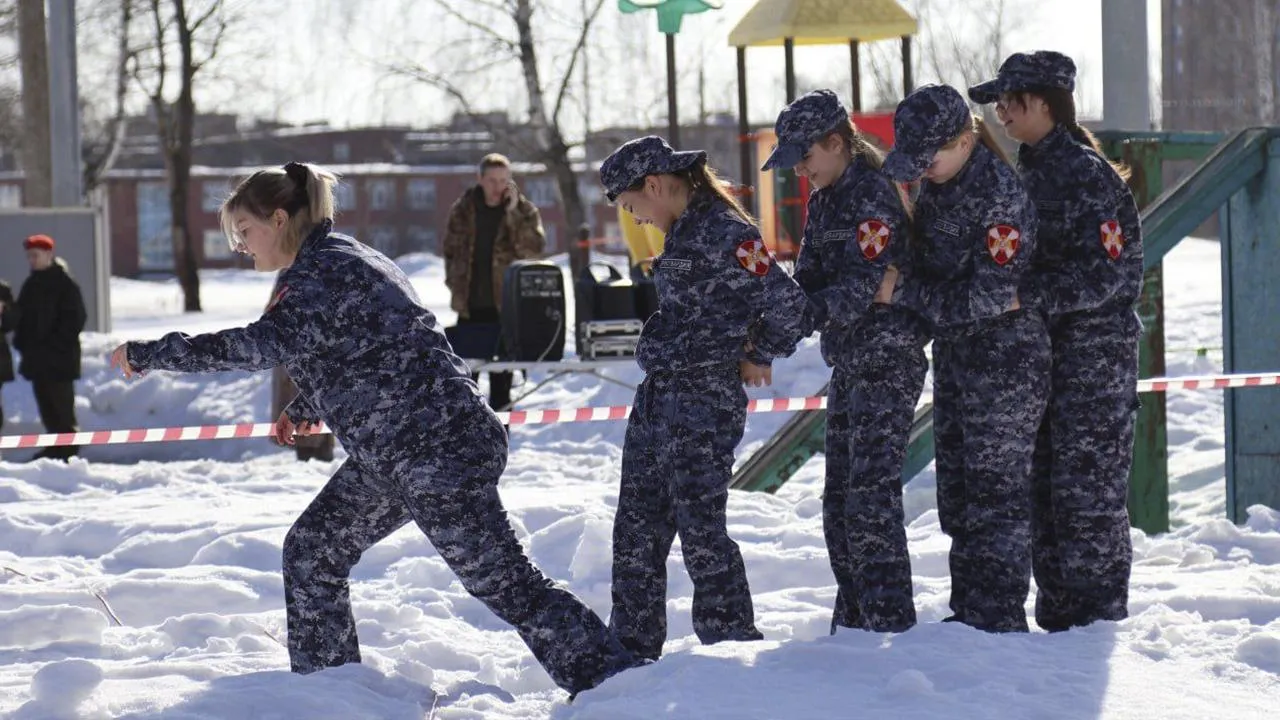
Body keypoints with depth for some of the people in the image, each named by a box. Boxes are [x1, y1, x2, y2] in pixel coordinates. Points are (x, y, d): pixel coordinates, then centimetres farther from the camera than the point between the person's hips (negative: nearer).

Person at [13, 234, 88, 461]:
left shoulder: (64, 283, -8)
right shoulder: (32, 284, 15)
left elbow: (76, 317, -12)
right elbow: (22, 316, 19)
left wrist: (55, 344, -16)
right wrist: (22, 343, 5)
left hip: (59, 357, -8)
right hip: (37, 357, 8)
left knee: (61, 401, -8)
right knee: (45, 401, 9)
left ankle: (67, 446, -4)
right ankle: (56, 445, 16)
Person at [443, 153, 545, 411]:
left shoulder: (524, 211, -1)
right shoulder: (463, 210, 3)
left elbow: (535, 247, -16)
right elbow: (451, 249, 14)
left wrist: (513, 213, -19)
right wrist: (455, 283, 5)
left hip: (505, 304, -1)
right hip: (470, 304, 1)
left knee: (502, 367, 6)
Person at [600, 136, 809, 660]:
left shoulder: (723, 233, -16)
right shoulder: (684, 232, 13)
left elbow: (785, 299, -19)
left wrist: (760, 357, -4)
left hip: (704, 402, -10)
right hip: (658, 397, 10)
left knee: (700, 531, -6)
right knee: (636, 531, 12)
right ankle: (631, 650, 20)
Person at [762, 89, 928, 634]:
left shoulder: (873, 197, -15)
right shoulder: (823, 201, 13)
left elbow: (861, 287, -22)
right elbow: (810, 281, 10)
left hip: (888, 360, -10)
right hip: (848, 364, 10)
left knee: (872, 493, -13)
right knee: (839, 500, 12)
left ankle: (892, 624, -11)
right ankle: (854, 622, 20)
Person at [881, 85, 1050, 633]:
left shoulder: (999, 195, -21)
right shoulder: (938, 185, 6)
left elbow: (989, 297, -23)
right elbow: (927, 260, 16)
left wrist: (908, 294, -16)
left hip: (1005, 358, -9)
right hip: (955, 355, 9)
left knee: (996, 492, -4)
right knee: (956, 488, 13)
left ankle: (1000, 619, 2)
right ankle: (968, 610, 22)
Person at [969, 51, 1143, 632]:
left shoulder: (1086, 174, -14)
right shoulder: (1029, 170, 12)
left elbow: (1101, 275, -20)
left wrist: (1027, 298, -23)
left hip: (1094, 348, -9)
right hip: (1043, 344, 9)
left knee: (1087, 482, -4)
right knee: (1041, 480, 10)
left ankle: (1098, 615, 3)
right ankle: (1057, 612, 17)